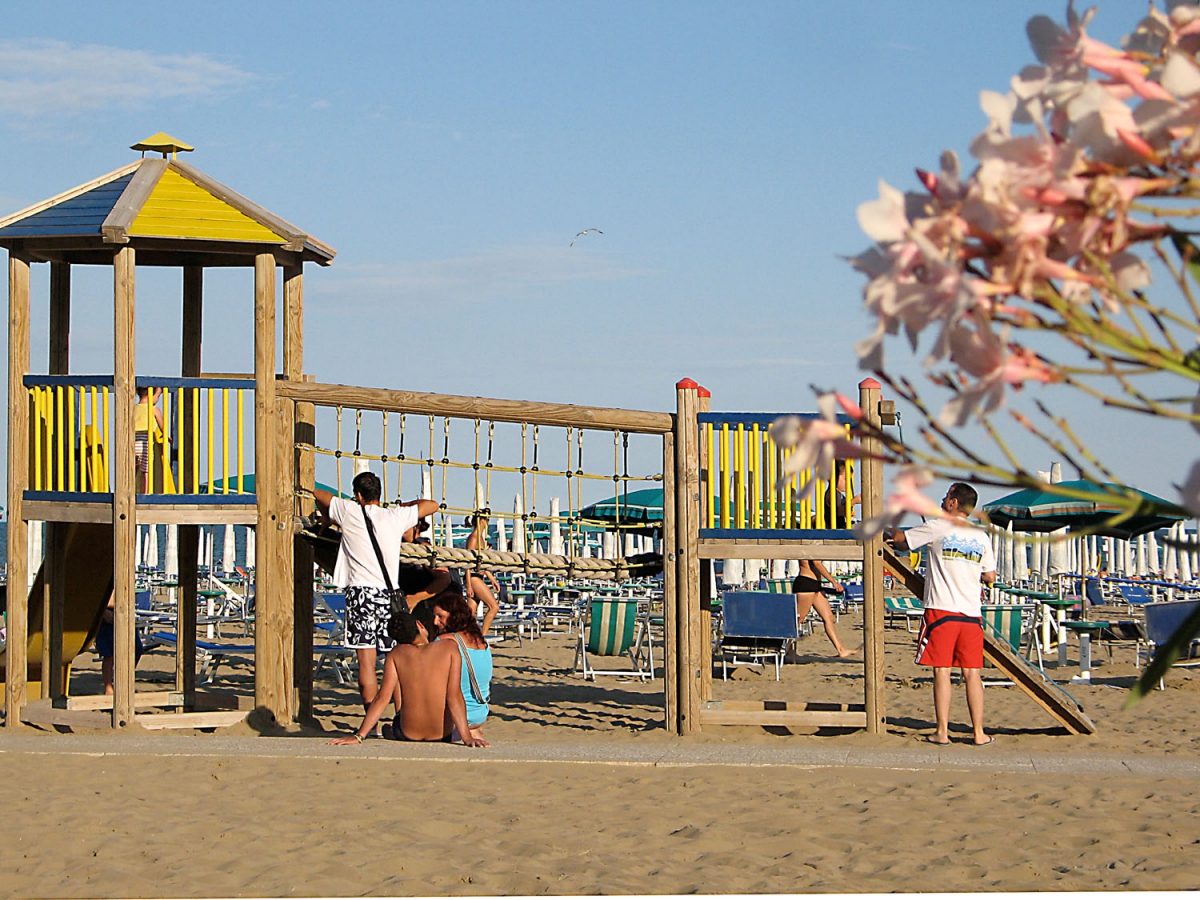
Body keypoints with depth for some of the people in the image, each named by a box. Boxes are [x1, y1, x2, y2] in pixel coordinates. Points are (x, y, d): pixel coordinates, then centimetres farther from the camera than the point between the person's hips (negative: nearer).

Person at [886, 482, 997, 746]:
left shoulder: (938, 528, -3)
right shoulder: (981, 536, 9)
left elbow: (899, 539, 7)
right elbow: (990, 577, 13)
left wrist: (886, 530, 27)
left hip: (941, 609, -4)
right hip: (971, 613, 4)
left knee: (942, 671, 0)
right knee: (972, 674, 6)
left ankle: (942, 732, 0)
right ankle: (978, 732, 5)